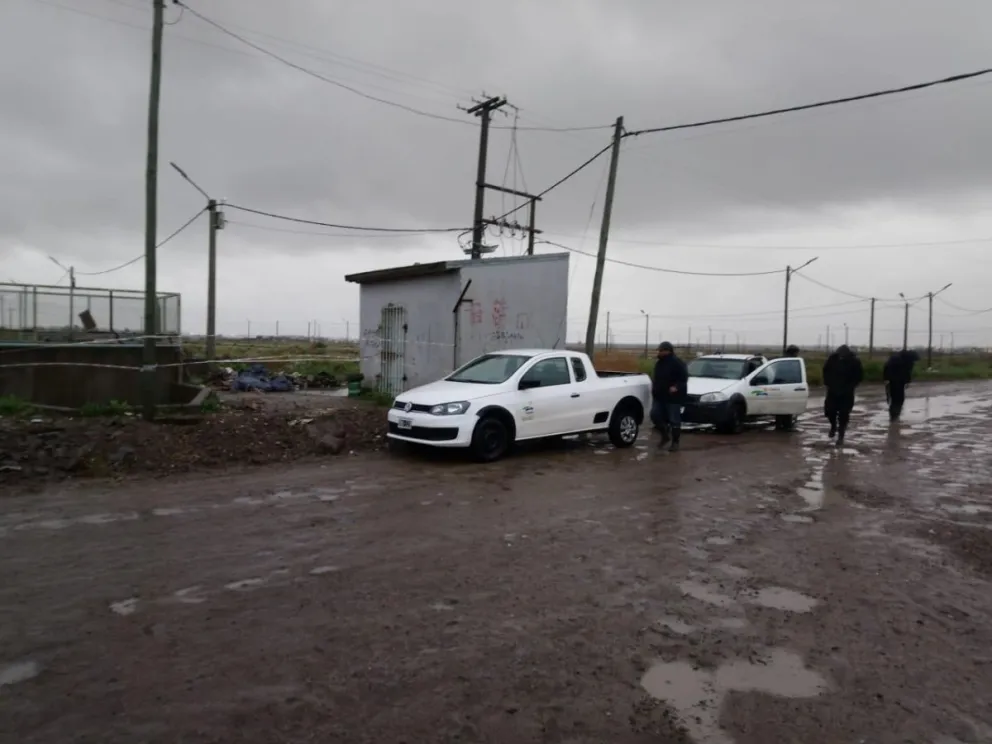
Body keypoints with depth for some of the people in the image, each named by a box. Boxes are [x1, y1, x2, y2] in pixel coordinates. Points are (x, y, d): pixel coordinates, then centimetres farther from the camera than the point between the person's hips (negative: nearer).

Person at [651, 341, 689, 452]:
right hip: (659, 396, 8)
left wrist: (676, 387, -29)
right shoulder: (659, 363, 15)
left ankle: (675, 443, 8)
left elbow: (684, 378, -16)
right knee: (655, 415, -2)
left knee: (674, 420, -2)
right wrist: (654, 387, 14)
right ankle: (665, 434, 19)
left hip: (673, 397, -8)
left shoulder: (677, 363, -11)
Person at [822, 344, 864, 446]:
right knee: (829, 410, 0)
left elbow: (859, 376, -3)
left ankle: (841, 436, 7)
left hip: (846, 393, -2)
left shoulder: (854, 361, -15)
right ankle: (833, 426, 29)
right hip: (833, 390, 2)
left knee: (843, 415, -3)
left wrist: (850, 386, -9)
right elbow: (825, 371, 6)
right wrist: (828, 383, -1)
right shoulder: (832, 358, -11)